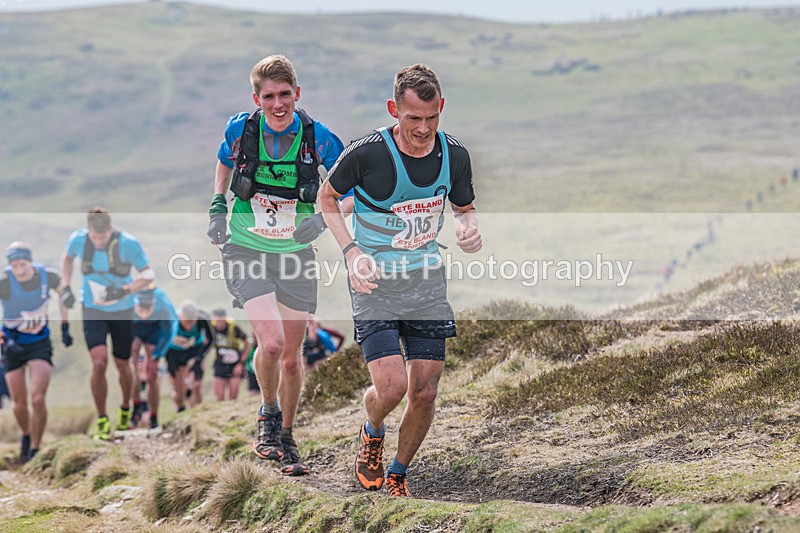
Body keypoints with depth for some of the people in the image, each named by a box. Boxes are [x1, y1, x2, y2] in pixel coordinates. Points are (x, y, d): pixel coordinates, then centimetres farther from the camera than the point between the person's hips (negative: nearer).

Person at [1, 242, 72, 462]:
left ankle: (34, 450, -1)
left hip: (40, 342, 0)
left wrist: (65, 327, 9)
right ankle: (26, 436, 36)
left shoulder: (47, 275, -15)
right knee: (20, 404, 4)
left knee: (38, 399, -16)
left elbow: (62, 291, 9)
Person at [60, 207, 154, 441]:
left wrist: (124, 290, -29)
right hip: (93, 310, 0)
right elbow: (68, 258, 10)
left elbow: (149, 274, -14)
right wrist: (65, 285, -1)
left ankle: (125, 409, 40)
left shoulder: (128, 244, -20)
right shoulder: (78, 239, -14)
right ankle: (102, 421, -4)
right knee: (99, 362, -18)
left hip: (122, 311, 0)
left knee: (122, 365, 10)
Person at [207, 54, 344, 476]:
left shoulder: (317, 137, -11)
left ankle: (286, 441, 28)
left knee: (292, 356, 7)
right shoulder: (241, 129, -9)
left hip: (295, 254, 1)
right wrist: (217, 207, 5)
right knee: (271, 343, -20)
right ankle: (268, 415, 10)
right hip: (246, 252, -1)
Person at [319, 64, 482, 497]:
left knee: (425, 392, 0)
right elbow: (327, 197, 1)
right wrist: (351, 251, -12)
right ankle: (372, 431, 21)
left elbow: (464, 207, 14)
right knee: (392, 386, -16)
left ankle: (398, 476, 25)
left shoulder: (454, 155, -5)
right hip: (375, 282, -4)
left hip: (427, 282, 4)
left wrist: (470, 228, -10)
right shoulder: (366, 153, -17)